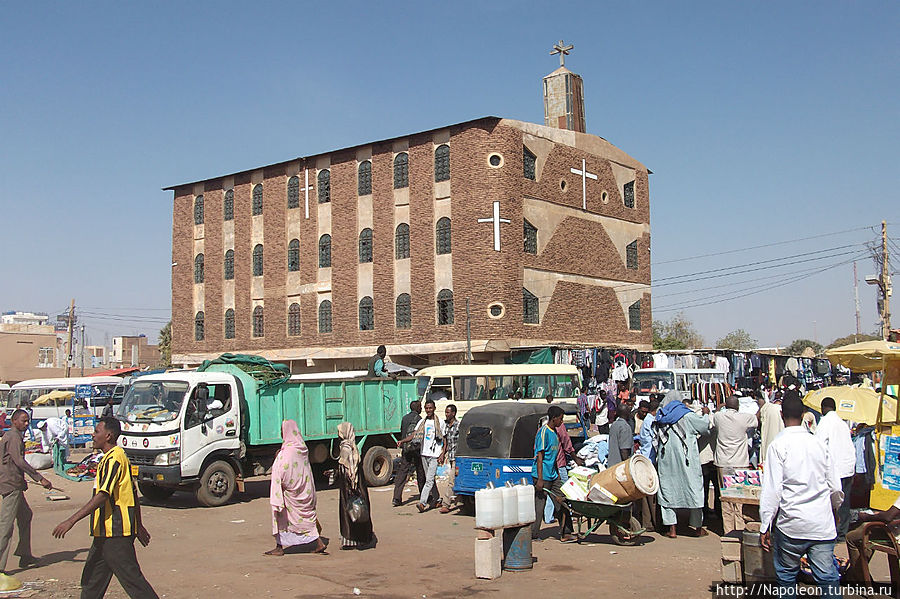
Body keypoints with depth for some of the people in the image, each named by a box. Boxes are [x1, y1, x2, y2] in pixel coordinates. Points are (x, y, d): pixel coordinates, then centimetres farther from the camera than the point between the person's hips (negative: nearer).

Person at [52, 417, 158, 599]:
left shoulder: (113, 459, -16)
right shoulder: (114, 457, 16)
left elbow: (102, 496, -25)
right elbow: (134, 493, 20)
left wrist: (71, 520, -25)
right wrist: (139, 526, 24)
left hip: (115, 532, -10)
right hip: (106, 533, 10)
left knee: (132, 579, -5)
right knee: (92, 579, 15)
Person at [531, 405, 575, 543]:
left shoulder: (554, 432, 14)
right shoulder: (543, 432, -14)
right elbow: (539, 456, -17)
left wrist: (557, 474, 23)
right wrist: (540, 479, -20)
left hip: (553, 476, 9)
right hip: (542, 476, -9)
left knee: (562, 503, 7)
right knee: (538, 506, -2)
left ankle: (565, 533, 11)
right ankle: (531, 535, 7)